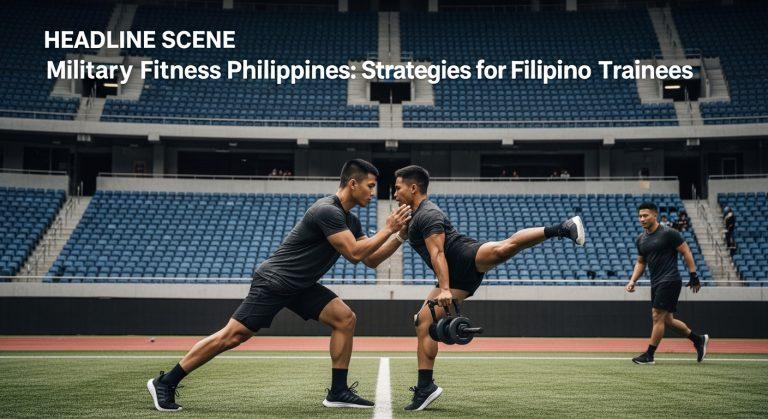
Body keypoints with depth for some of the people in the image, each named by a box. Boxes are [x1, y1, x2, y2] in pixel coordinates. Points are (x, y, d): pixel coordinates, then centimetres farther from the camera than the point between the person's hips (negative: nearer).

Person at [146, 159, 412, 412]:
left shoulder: (350, 220, 9)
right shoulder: (327, 211, -21)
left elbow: (371, 259, 14)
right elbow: (354, 253, -25)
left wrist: (398, 235, 4)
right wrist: (388, 230, -17)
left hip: (301, 286, 9)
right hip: (273, 282, -9)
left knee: (345, 318, -6)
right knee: (232, 336, -10)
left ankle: (338, 392, 1)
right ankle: (165, 383, 1)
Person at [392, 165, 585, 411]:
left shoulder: (428, 214, -5)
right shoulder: (416, 216, 27)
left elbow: (437, 253, -19)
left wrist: (444, 289, -28)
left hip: (469, 258, -9)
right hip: (458, 278, 9)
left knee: (502, 249, -41)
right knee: (423, 322, 3)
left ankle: (562, 229, -42)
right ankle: (425, 387, 5)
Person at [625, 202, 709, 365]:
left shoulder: (668, 233, -10)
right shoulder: (640, 239, 11)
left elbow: (686, 252, -7)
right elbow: (641, 262, 21)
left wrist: (694, 276, -9)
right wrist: (633, 281, 7)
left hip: (670, 281, -8)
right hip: (656, 283, 8)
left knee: (657, 316, -10)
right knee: (667, 320, 12)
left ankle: (649, 354, -3)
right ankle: (698, 340, 28)